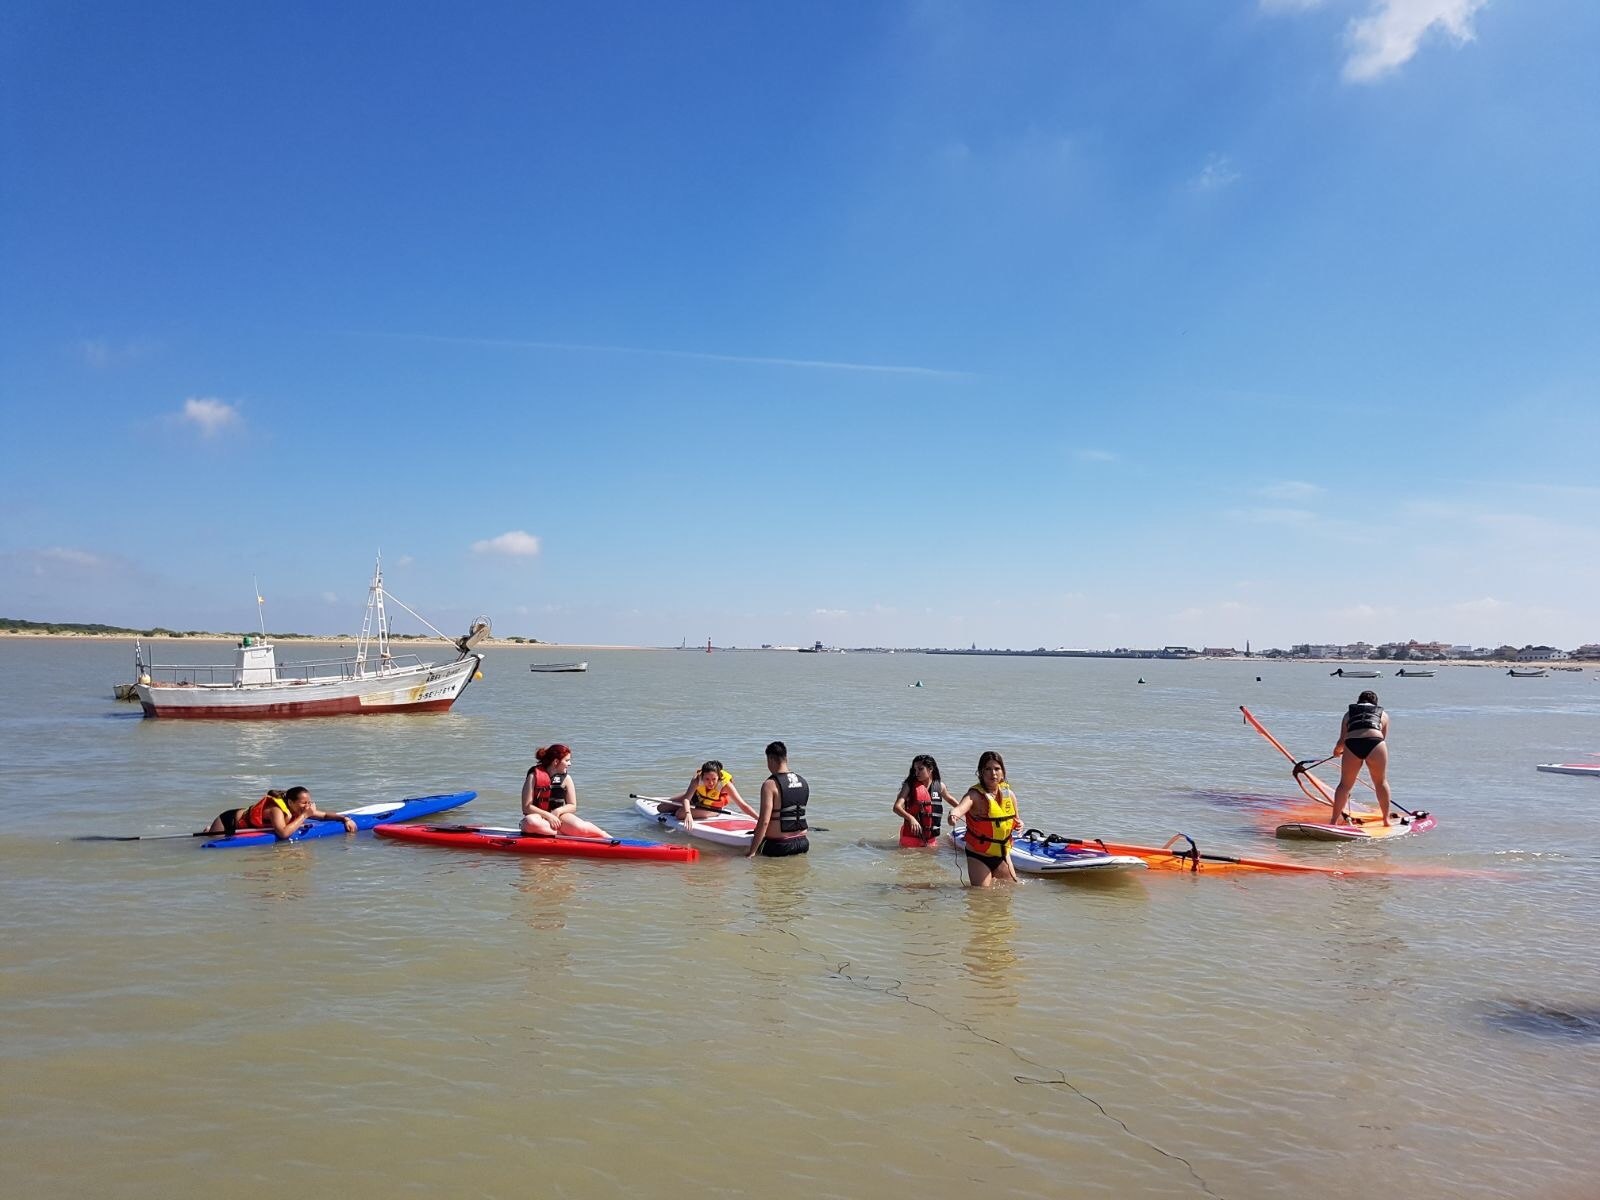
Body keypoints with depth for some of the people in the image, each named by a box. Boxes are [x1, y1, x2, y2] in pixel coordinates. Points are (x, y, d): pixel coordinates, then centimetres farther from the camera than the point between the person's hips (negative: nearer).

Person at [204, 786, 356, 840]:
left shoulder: (296, 809, -16)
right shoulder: (277, 809, -39)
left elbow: (325, 815, -7)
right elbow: (283, 833, -56)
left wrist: (345, 819, -22)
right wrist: (304, 816, -46)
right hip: (228, 821, -7)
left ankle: (209, 830, 41)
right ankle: (207, 831, 19)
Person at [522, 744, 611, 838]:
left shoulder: (566, 779, 5)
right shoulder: (534, 776, -5)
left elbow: (572, 806, 9)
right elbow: (526, 807, -8)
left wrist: (558, 811, -12)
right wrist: (548, 815, -19)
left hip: (559, 816, 2)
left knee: (580, 827, -31)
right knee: (530, 822, -40)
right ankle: (563, 833, -29)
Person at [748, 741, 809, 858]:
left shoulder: (770, 784, -12)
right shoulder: (803, 782, 8)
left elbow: (764, 822, -16)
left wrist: (752, 852, -12)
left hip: (779, 846, -6)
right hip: (802, 843, 6)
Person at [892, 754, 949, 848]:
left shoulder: (940, 786, 1)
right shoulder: (909, 786, -8)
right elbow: (897, 807, -19)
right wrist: (911, 818, -36)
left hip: (931, 837, 3)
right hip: (911, 835, -2)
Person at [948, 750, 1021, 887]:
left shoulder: (1009, 794, -3)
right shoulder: (975, 794, -21)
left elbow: (1015, 819, 13)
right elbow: (961, 808, -43)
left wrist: (1019, 824, -10)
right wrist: (954, 815, -65)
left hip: (1002, 855, 5)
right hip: (979, 857, -5)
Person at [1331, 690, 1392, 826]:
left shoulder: (1349, 713, 29)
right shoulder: (1383, 714, 30)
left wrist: (1337, 750, 42)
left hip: (1352, 744, 1)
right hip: (1375, 742, -1)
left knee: (1345, 784, 10)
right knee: (1381, 782, 17)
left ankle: (1334, 821, 9)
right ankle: (1386, 819, 22)